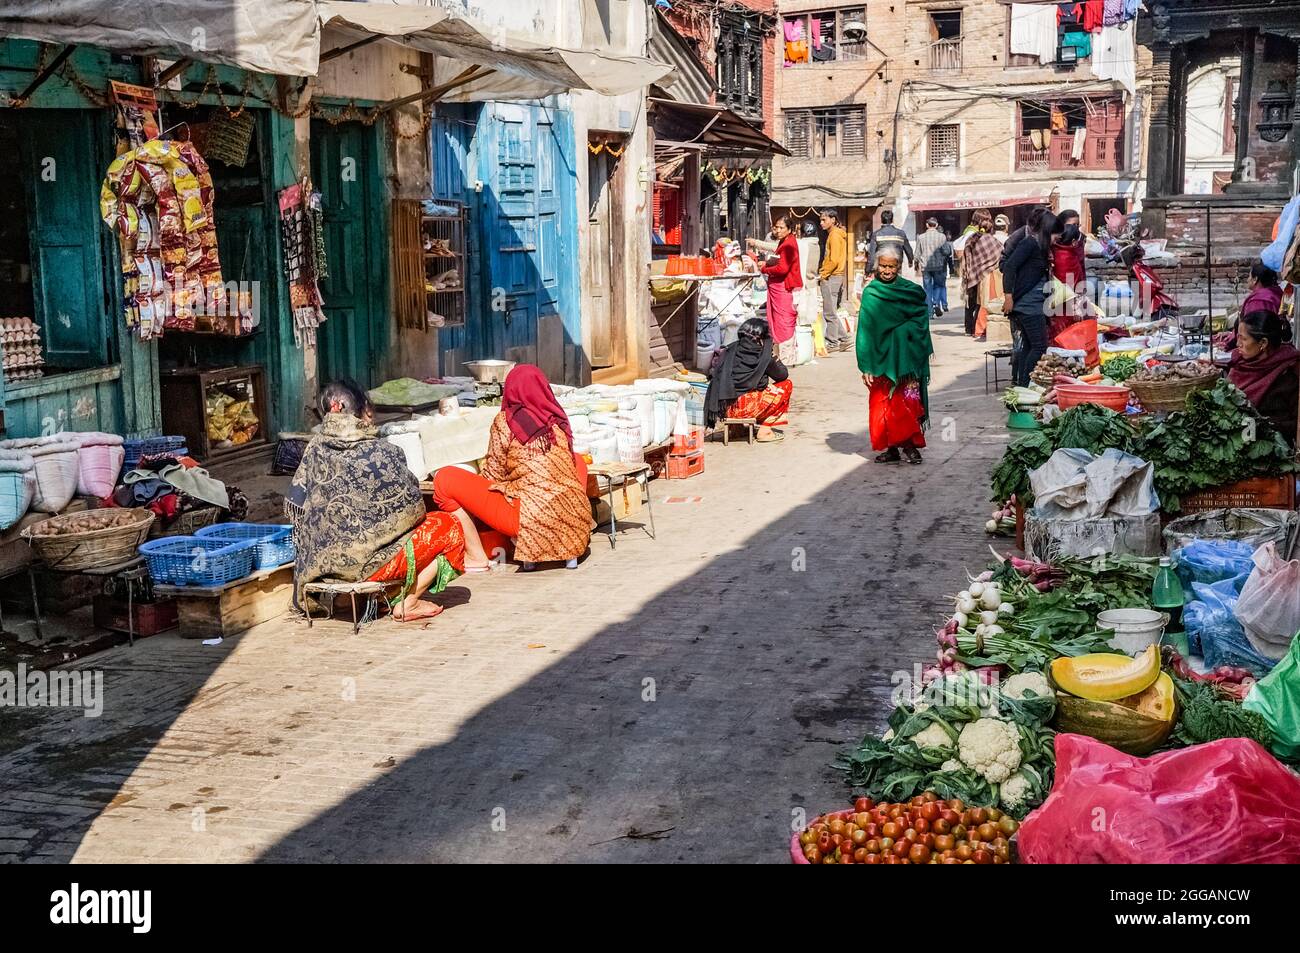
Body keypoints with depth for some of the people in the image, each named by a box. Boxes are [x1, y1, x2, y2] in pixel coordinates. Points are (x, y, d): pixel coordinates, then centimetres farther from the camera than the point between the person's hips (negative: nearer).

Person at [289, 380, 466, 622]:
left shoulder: (315, 449, 1)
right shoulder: (383, 452, -15)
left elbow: (294, 506, 5)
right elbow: (410, 508, -10)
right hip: (367, 562, -7)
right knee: (450, 529, 10)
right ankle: (407, 603, 7)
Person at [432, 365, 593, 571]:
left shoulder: (505, 422, -1)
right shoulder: (558, 419, 11)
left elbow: (493, 475, 4)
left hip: (532, 519, -5)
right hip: (576, 520, 5)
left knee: (444, 479, 3)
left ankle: (477, 557, 3)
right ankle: (570, 552, 24)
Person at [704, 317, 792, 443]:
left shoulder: (730, 350, 9)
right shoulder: (763, 356, -5)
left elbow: (717, 378, 17)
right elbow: (783, 375, 7)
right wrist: (775, 359, 23)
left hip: (726, 409, 7)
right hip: (745, 406, -7)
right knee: (786, 385, 11)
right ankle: (765, 430, 9)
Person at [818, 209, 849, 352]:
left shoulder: (834, 235, -13)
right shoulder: (839, 233, 17)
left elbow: (834, 260, -20)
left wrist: (823, 274, -12)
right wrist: (823, 273, 17)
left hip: (831, 277, -10)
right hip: (838, 276, 10)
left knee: (829, 312, -4)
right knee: (832, 311, 14)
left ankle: (832, 342, 0)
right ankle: (843, 339, 16)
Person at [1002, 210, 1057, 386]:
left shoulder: (1040, 246, 16)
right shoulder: (1030, 243, -11)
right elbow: (1009, 266, -18)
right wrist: (1009, 296, -21)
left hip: (1036, 305, 9)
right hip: (1029, 305, -9)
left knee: (1027, 346, 10)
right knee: (1039, 346, -10)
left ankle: (1021, 385, 13)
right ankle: (1025, 385, -8)